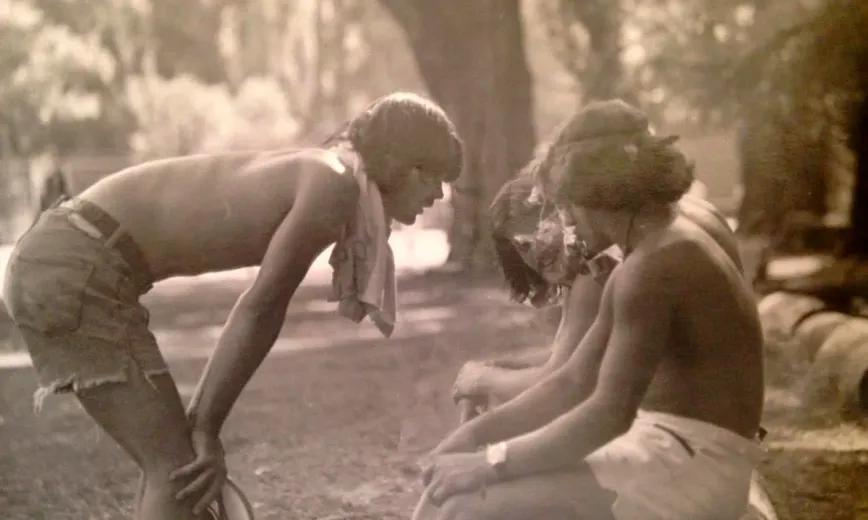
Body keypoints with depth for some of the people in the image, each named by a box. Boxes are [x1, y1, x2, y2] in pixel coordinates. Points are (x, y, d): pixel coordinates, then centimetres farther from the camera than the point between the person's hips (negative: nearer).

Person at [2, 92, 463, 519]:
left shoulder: (309, 175, 18)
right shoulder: (335, 184, -10)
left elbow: (256, 313, 18)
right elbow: (260, 310, -11)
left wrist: (200, 420, 16)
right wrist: (207, 427, -5)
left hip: (58, 259, 10)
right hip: (79, 270, -10)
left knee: (173, 464, 15)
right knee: (179, 470, -6)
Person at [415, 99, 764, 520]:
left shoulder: (652, 267, -18)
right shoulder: (668, 246, 14)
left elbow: (610, 413, -24)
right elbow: (574, 381, 14)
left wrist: (492, 462, -18)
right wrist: (477, 433, 5)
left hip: (690, 469, -10)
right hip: (667, 451, 10)